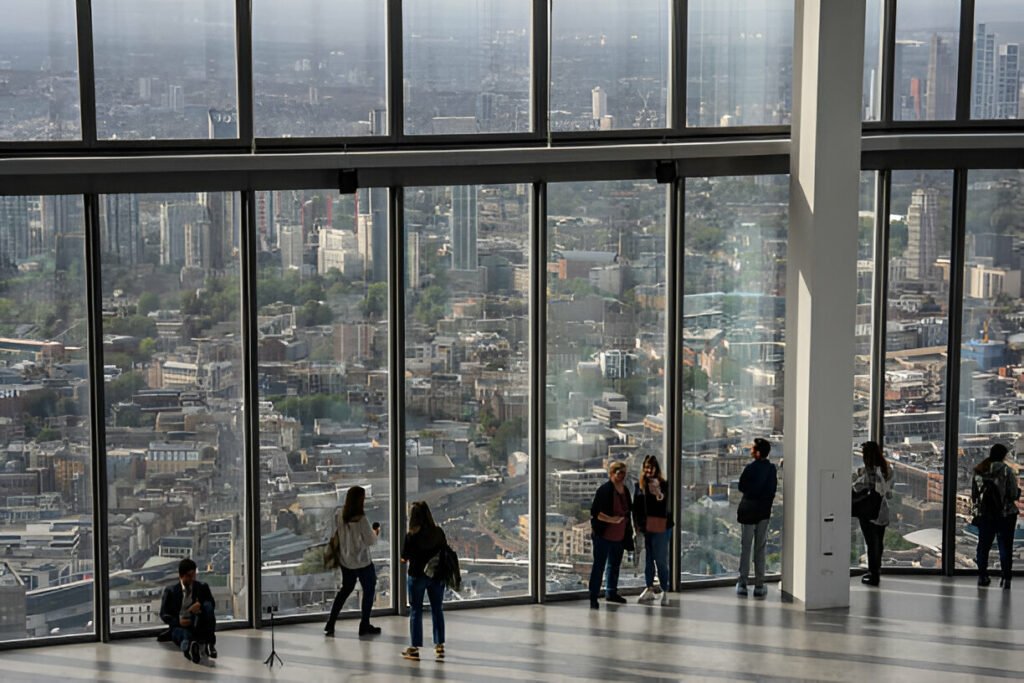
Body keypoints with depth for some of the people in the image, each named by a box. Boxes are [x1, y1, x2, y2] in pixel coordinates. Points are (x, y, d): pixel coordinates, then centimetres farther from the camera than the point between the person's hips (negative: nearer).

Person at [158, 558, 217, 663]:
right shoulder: (170, 591, 10)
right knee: (185, 635, -38)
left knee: (207, 605, -26)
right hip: (179, 626, -2)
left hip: (199, 627, 2)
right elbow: (163, 614, 6)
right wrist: (177, 621, -15)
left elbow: (211, 604, 6)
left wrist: (200, 606, -18)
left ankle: (209, 642, -34)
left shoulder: (202, 587, 15)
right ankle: (188, 645, -75)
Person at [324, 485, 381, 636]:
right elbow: (370, 540, -17)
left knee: (346, 589, 22)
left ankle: (330, 624, 19)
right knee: (369, 590, 13)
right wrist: (376, 532, 5)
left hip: (345, 560, 6)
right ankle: (365, 625, 19)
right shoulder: (360, 519, -23)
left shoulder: (339, 517, -6)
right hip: (362, 562, -6)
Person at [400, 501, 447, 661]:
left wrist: (407, 558, 10)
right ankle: (439, 646, 18)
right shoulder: (438, 532, -6)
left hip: (417, 575, -3)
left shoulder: (411, 535, -15)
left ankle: (415, 648, 12)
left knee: (416, 611, 8)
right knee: (437, 610, 14)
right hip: (437, 575, 3)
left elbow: (404, 558, -11)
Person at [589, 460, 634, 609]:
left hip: (619, 536, 8)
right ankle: (593, 597, -1)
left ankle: (611, 592, 34)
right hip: (604, 535, -8)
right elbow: (594, 512, -17)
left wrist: (628, 532, 19)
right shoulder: (604, 490, -15)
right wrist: (609, 519, -30)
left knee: (614, 565, 19)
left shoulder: (625, 490, 8)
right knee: (599, 566, -4)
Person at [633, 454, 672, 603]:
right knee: (648, 559, 9)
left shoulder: (662, 484, -4)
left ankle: (665, 590, 3)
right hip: (645, 528, 5)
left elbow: (664, 506, -14)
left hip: (659, 527, -5)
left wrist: (659, 493, -31)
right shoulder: (640, 485, 9)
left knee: (661, 560, -3)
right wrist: (637, 525, 7)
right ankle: (649, 589, 15)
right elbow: (635, 507, 12)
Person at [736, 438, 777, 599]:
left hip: (749, 510, -4)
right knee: (760, 549, 9)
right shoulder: (772, 469, 0)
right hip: (765, 511, 4)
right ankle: (759, 586, 8)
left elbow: (742, 487, -4)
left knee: (745, 547, 4)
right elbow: (773, 490, 5)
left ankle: (742, 584, 3)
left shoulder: (750, 468, -14)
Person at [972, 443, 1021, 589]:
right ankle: (1006, 578, 0)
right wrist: (1018, 490, 10)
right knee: (1005, 546, 3)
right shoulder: (1006, 471, -11)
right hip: (1005, 514, -3)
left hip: (984, 514, 4)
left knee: (983, 545, 12)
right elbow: (1014, 494, -11)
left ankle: (982, 576, 14)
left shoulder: (979, 472, 1)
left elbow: (974, 495, 6)